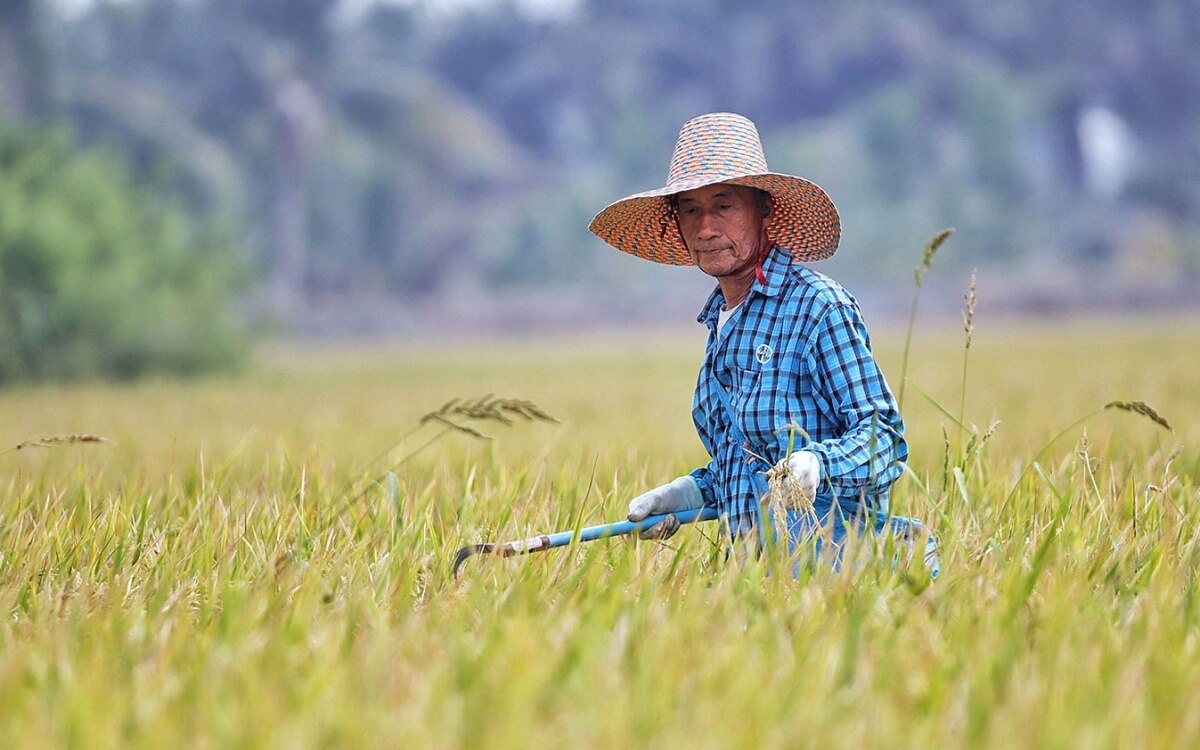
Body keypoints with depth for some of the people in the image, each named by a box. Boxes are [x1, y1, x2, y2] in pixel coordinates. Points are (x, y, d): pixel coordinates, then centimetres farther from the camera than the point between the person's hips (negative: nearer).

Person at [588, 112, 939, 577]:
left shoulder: (818, 307, -9)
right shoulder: (721, 319, 15)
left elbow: (883, 437, -12)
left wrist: (815, 464, -28)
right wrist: (691, 492, 10)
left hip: (831, 554, -7)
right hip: (757, 563, 7)